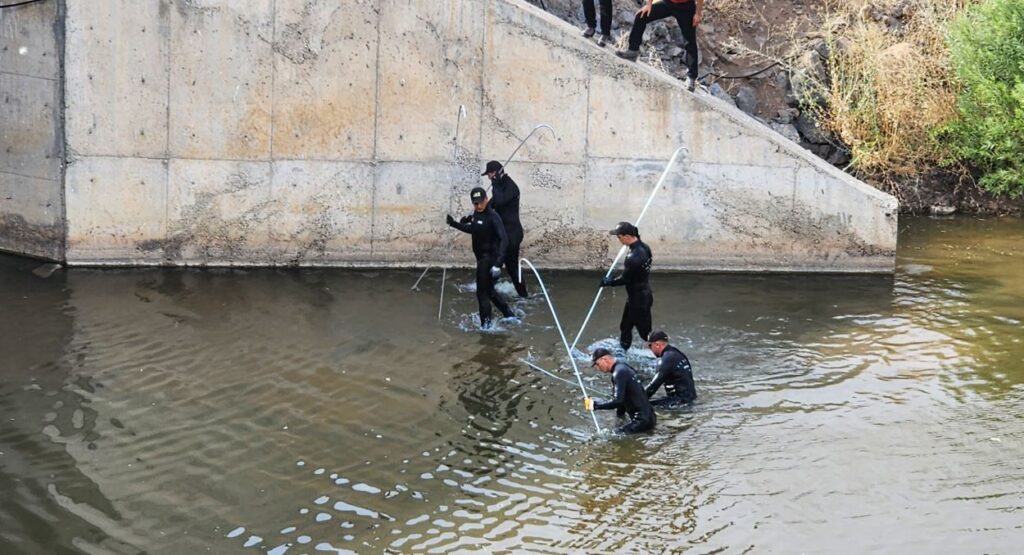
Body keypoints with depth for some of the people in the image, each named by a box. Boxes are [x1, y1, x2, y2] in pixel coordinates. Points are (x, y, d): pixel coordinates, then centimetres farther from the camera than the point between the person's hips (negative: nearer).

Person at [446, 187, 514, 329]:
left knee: (482, 293, -4)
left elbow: (503, 240, -29)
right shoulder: (476, 214, 5)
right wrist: (454, 224, 19)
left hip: (490, 259, -9)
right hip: (482, 258, 9)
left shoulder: (492, 216, -21)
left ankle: (485, 325, 5)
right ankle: (508, 315, 32)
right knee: (488, 291, 20)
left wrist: (498, 263, -37)